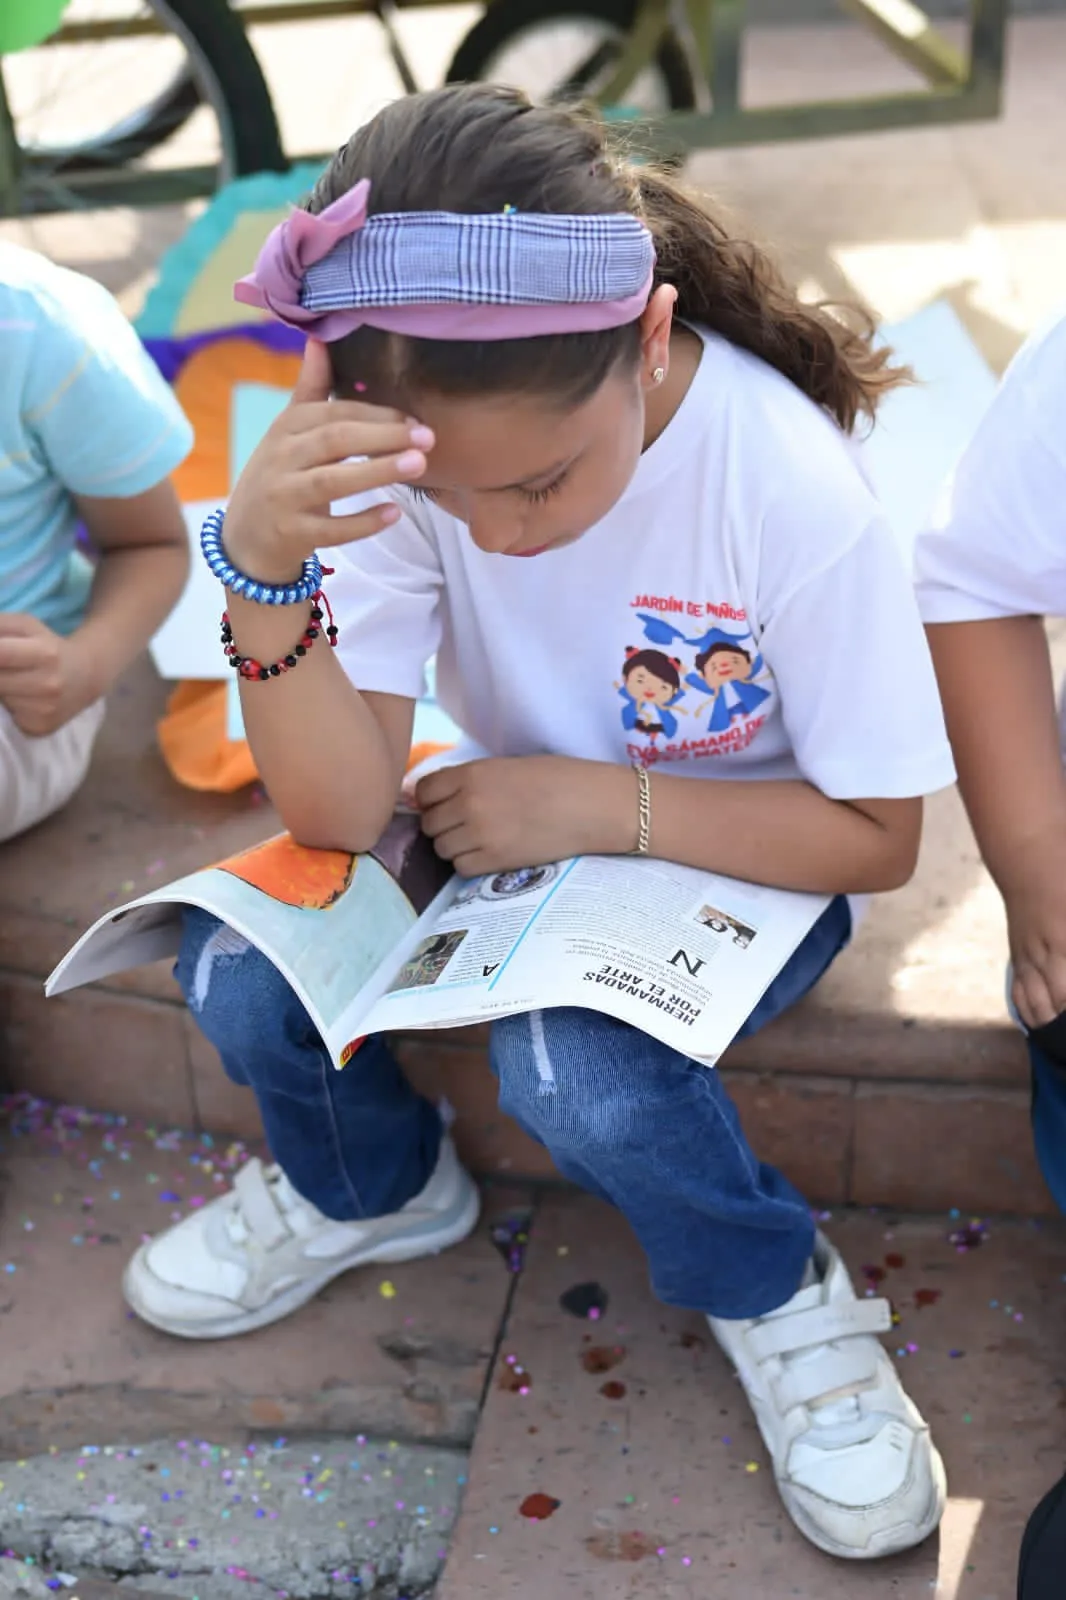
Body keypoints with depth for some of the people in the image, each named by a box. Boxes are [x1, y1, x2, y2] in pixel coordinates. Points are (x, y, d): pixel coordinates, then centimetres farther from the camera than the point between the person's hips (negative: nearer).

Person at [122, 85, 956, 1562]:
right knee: (235, 973, -19)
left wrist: (597, 803, -25)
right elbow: (339, 816, -24)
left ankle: (772, 1294, 0)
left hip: (734, 864, -3)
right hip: (517, 828, 4)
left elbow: (875, 837, -16)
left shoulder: (791, 489, -28)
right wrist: (263, 566, -40)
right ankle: (371, 1188, 15)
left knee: (573, 1066, -33)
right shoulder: (398, 452, -21)